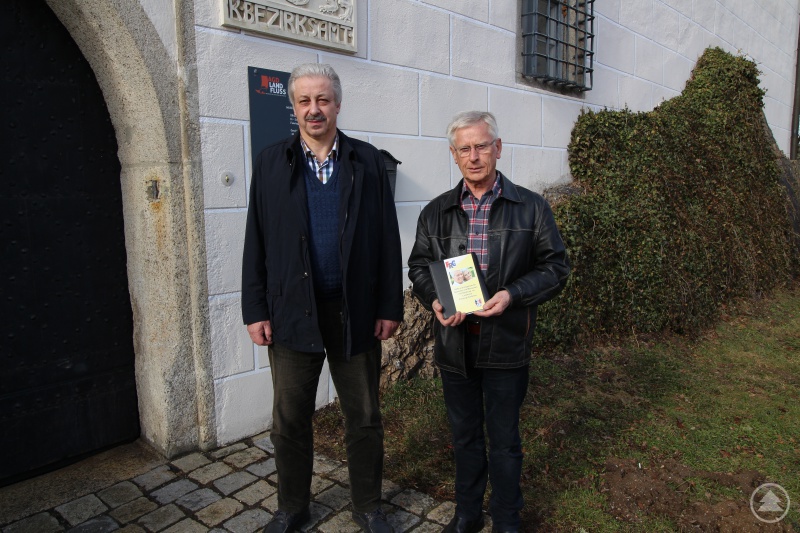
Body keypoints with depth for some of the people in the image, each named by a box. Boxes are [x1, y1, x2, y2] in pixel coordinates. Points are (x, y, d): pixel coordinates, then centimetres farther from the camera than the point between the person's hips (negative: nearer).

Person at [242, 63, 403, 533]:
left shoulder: (367, 160, 3)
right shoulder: (272, 162, 5)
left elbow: (387, 238, 1)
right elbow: (256, 243, 3)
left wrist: (390, 306, -3)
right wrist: (255, 310, -1)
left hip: (356, 310, 0)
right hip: (292, 311, 1)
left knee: (365, 418, 12)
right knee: (290, 420, 13)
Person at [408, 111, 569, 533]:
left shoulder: (531, 207, -2)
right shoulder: (436, 212, 5)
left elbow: (555, 267, -1)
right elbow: (419, 266, 11)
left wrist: (513, 294, -18)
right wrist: (434, 300, -9)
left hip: (506, 344, -2)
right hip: (454, 342, 3)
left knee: (504, 439, 11)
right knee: (464, 434, 18)